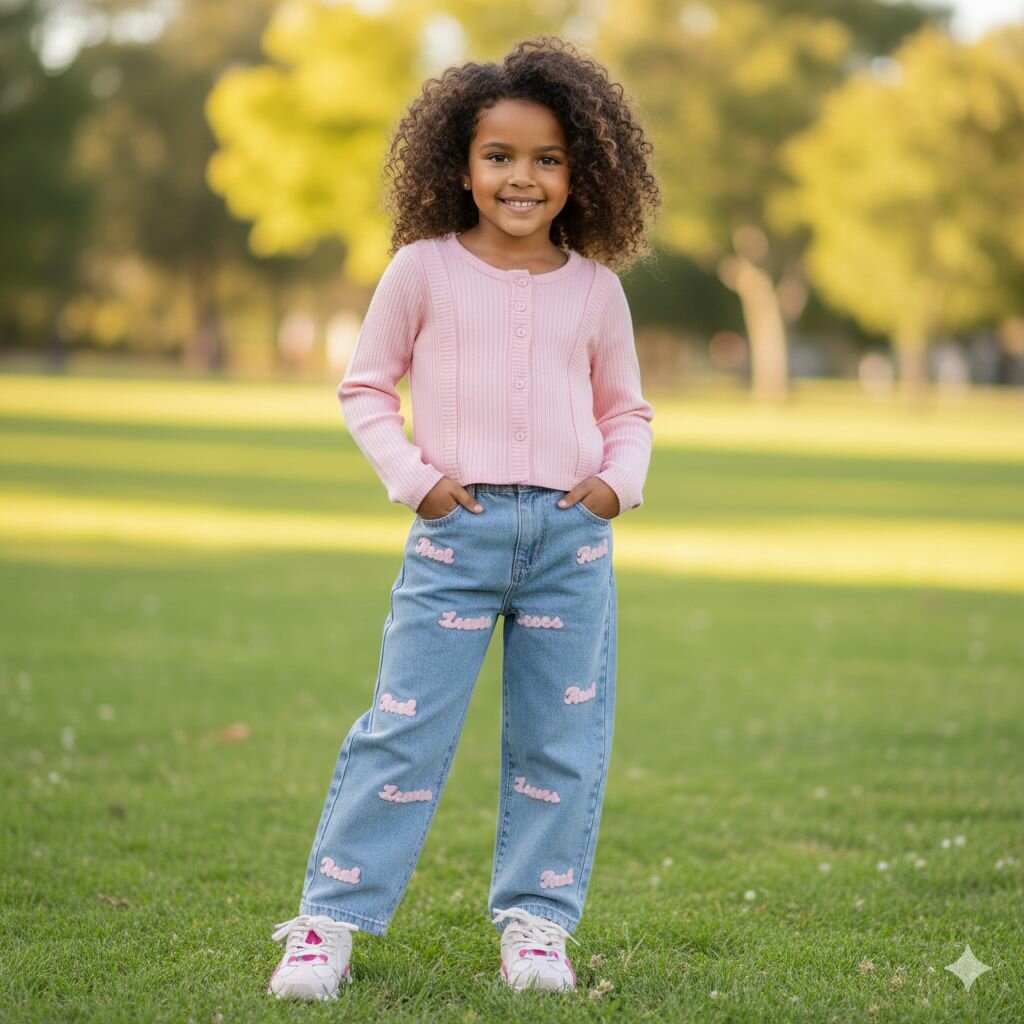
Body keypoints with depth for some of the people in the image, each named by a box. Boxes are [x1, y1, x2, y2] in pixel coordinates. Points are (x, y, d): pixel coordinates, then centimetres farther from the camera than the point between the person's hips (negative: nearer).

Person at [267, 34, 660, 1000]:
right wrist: (412, 477, -5)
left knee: (561, 743, 6)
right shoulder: (424, 269, 1)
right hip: (458, 526, -2)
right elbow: (365, 386, 7)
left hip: (571, 532, 3)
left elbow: (625, 408, 18)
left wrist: (620, 479, -1)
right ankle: (331, 919, 5)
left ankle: (535, 920, 18)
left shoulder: (595, 287, 7)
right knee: (405, 730, -3)